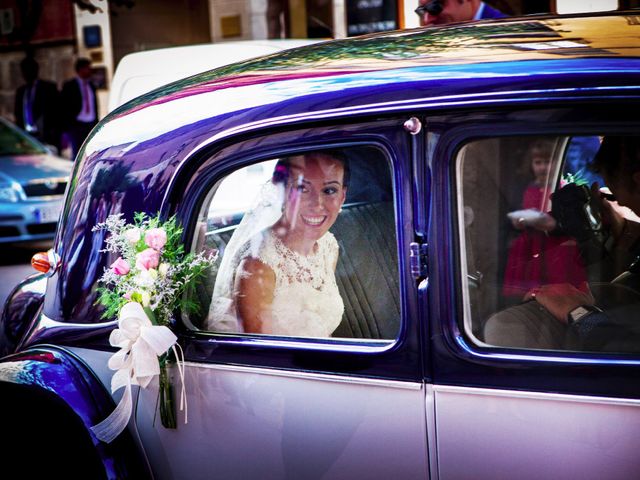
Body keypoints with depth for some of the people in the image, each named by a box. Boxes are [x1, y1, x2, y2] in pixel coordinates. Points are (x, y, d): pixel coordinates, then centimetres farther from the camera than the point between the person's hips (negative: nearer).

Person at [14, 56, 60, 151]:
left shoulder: (48, 88, 4)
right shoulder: (20, 90, 19)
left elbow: (55, 113, -1)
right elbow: (18, 114, 20)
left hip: (44, 136, -4)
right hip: (25, 136, 4)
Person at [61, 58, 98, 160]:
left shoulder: (91, 86, 14)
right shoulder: (69, 86, -1)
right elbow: (64, 107, -3)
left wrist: (96, 124, 11)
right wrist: (67, 126, -9)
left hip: (91, 125, 5)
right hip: (76, 125, -5)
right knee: (78, 155, -6)